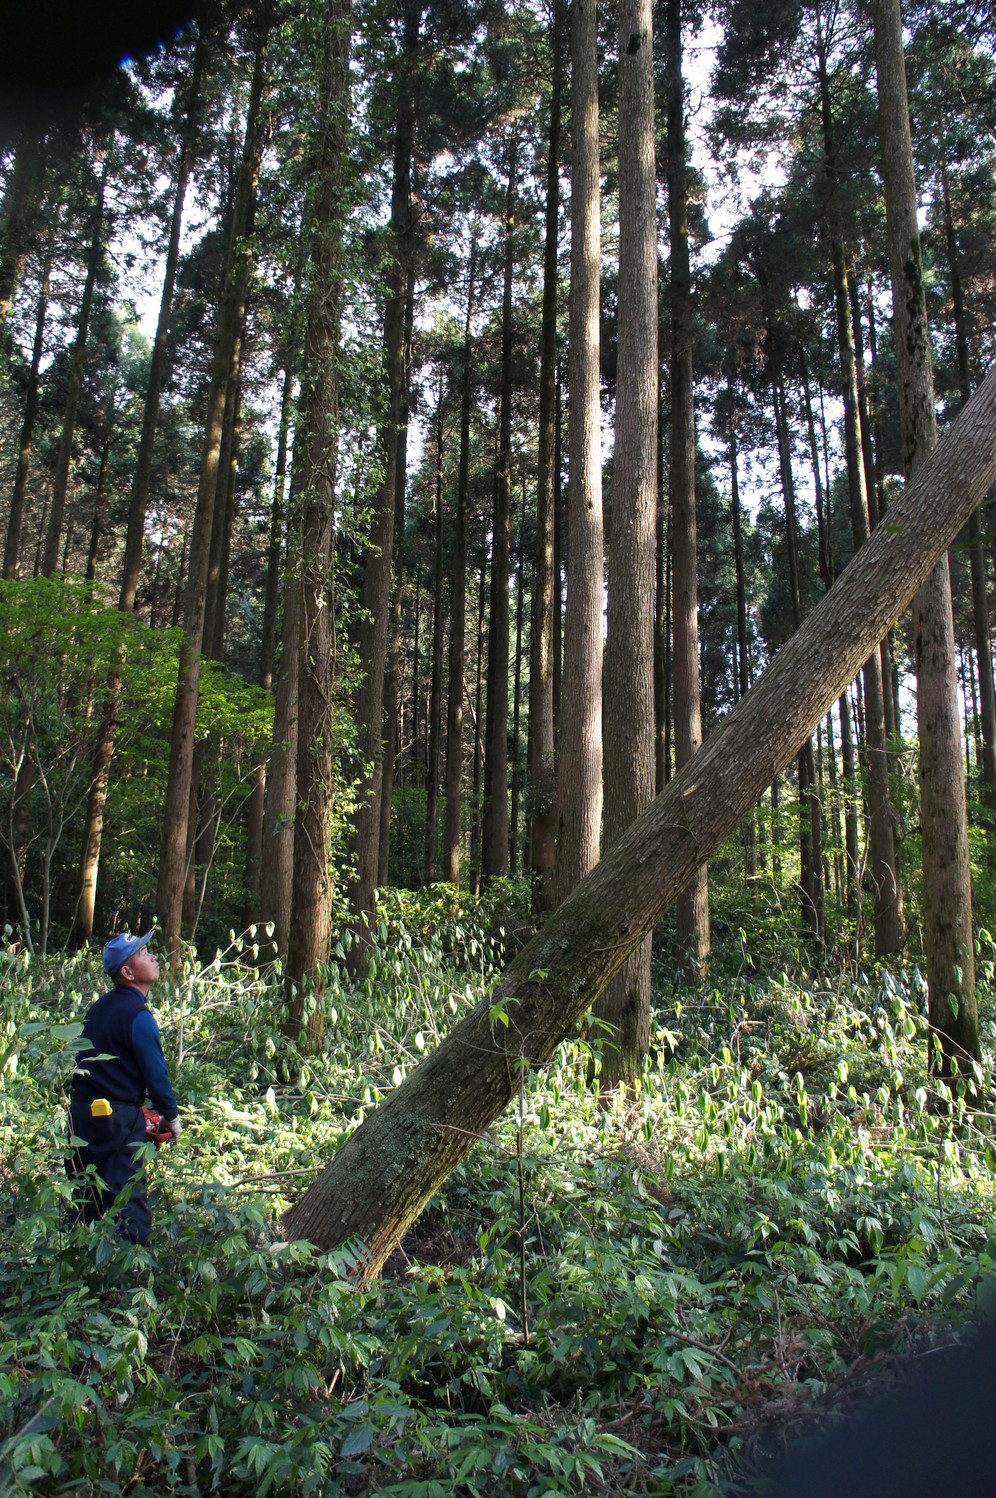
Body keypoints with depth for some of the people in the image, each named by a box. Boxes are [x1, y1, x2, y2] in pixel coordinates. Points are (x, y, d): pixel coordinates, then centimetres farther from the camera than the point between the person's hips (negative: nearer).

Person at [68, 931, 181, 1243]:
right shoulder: (138, 1017, -16)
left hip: (82, 1112, 8)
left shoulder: (99, 1007, 9)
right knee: (128, 1201, -3)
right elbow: (156, 1074, -13)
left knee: (89, 1198, 17)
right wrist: (172, 1116, 1)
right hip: (117, 1118, -8)